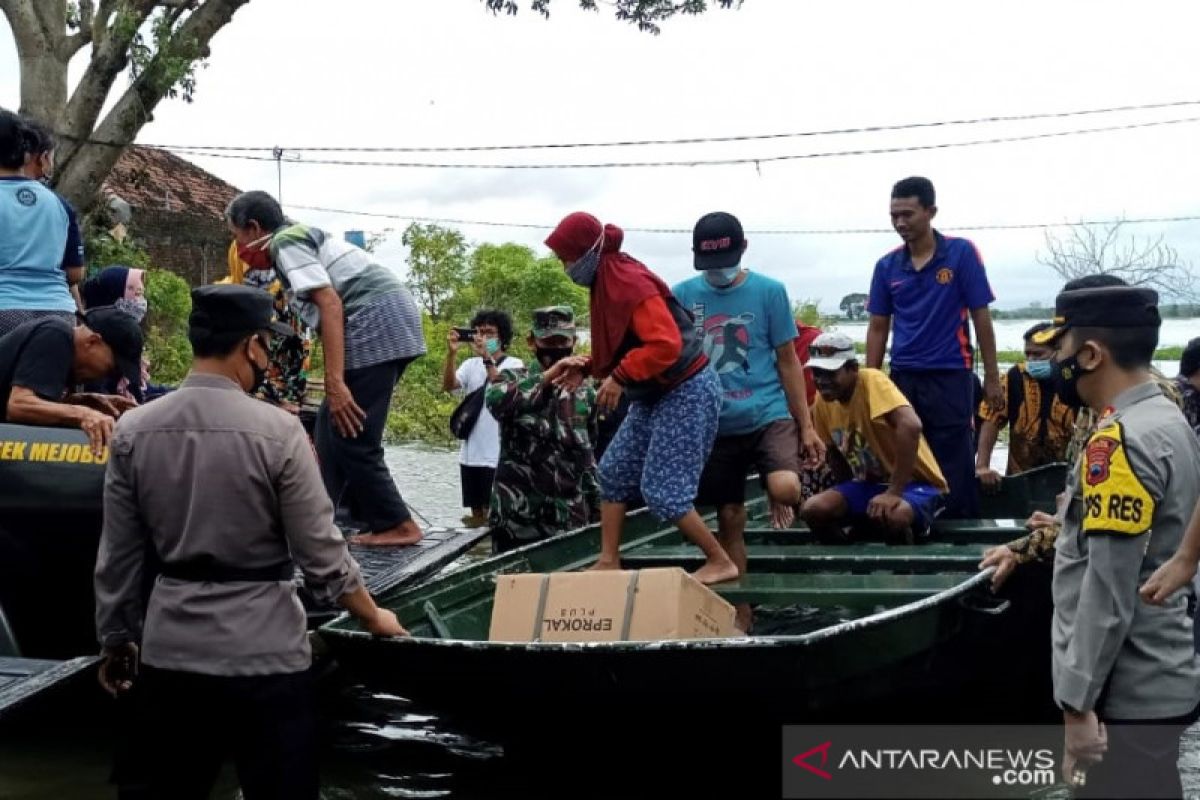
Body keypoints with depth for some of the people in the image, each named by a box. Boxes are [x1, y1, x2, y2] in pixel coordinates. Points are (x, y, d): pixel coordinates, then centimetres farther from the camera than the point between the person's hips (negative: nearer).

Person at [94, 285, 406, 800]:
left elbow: (117, 558, 3)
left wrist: (116, 640, 18)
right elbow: (322, 557, -9)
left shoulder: (133, 430, -3)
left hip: (169, 651, 4)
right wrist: (373, 617, 7)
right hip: (263, 653, -4)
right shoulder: (277, 431, -14)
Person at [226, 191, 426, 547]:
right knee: (330, 430, 14)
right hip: (389, 325, 10)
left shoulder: (285, 242, -4)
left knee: (350, 437, -6)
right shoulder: (299, 236, 26)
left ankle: (397, 526, 1)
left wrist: (334, 383, -21)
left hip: (376, 324, -10)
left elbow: (330, 304, -16)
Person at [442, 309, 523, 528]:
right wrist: (451, 353, -17)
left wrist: (487, 357, -24)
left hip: (498, 454, -5)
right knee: (476, 512, 13)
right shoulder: (471, 364, 11)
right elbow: (448, 385, -5)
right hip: (471, 452, 5)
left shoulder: (514, 365, -2)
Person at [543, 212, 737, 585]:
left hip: (687, 392, -10)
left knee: (663, 491, -9)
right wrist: (587, 365, 5)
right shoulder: (605, 283, 7)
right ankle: (609, 562, 18)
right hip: (655, 393, 10)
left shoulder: (631, 284, -23)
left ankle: (721, 562, 4)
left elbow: (666, 345, -31)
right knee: (614, 471, 11)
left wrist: (619, 378, -26)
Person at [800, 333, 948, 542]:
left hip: (916, 482, -6)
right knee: (813, 509, -17)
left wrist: (894, 492, -34)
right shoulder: (822, 403, 0)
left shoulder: (871, 381, -21)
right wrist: (850, 494, 5)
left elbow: (910, 425, -36)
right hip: (870, 483, 6)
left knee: (892, 515, -37)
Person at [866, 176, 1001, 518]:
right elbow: (878, 328, 10)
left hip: (950, 376, -3)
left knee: (955, 470, -1)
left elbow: (980, 317, -3)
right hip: (902, 378, 4)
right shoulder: (887, 266, 5)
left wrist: (992, 378, -4)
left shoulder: (961, 253, -5)